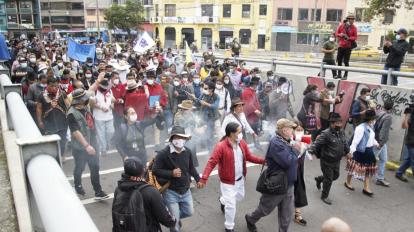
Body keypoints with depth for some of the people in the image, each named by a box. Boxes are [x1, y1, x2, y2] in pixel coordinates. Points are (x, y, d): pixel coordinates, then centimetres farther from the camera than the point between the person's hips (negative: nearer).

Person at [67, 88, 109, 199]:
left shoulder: (85, 107, 0)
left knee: (95, 167, 8)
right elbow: (76, 132, -26)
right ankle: (78, 185, 42)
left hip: (92, 143, 7)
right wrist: (86, 146, -29)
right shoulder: (72, 114, -22)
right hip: (80, 147, -7)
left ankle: (98, 191, 16)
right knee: (80, 168, 15)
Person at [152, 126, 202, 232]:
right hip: (170, 191, -5)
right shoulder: (163, 153, -21)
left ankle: (173, 217, 47)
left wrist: (198, 179, 11)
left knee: (189, 212, 20)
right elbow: (155, 170, -18)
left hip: (185, 190, 5)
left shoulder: (187, 152, -4)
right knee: (175, 222, 4)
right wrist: (171, 173, -27)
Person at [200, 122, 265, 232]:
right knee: (231, 205, 1)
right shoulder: (221, 146, -26)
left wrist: (263, 161, -11)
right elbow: (211, 163, -28)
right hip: (228, 182, -7)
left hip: (240, 179, 7)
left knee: (239, 196, 28)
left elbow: (249, 157, 3)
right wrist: (204, 179, -37)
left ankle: (223, 201, 59)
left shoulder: (242, 143, -6)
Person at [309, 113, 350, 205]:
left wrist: (347, 152, 27)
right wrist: (310, 151, -41)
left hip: (337, 161, 8)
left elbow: (345, 143, 17)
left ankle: (319, 179, 49)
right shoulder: (326, 134, -25)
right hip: (327, 161, -8)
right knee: (328, 179, 4)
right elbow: (316, 143, -28)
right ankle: (324, 196, 27)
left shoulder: (341, 132, 0)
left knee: (335, 176, 23)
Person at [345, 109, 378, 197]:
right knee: (355, 167, 8)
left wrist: (376, 144, 6)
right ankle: (348, 182, 30)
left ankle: (366, 188, 23)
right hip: (360, 151, -9)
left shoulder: (371, 127, 4)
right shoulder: (361, 128, -24)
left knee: (368, 169, 13)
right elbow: (355, 140, -25)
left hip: (369, 151, 9)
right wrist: (352, 151, -25)